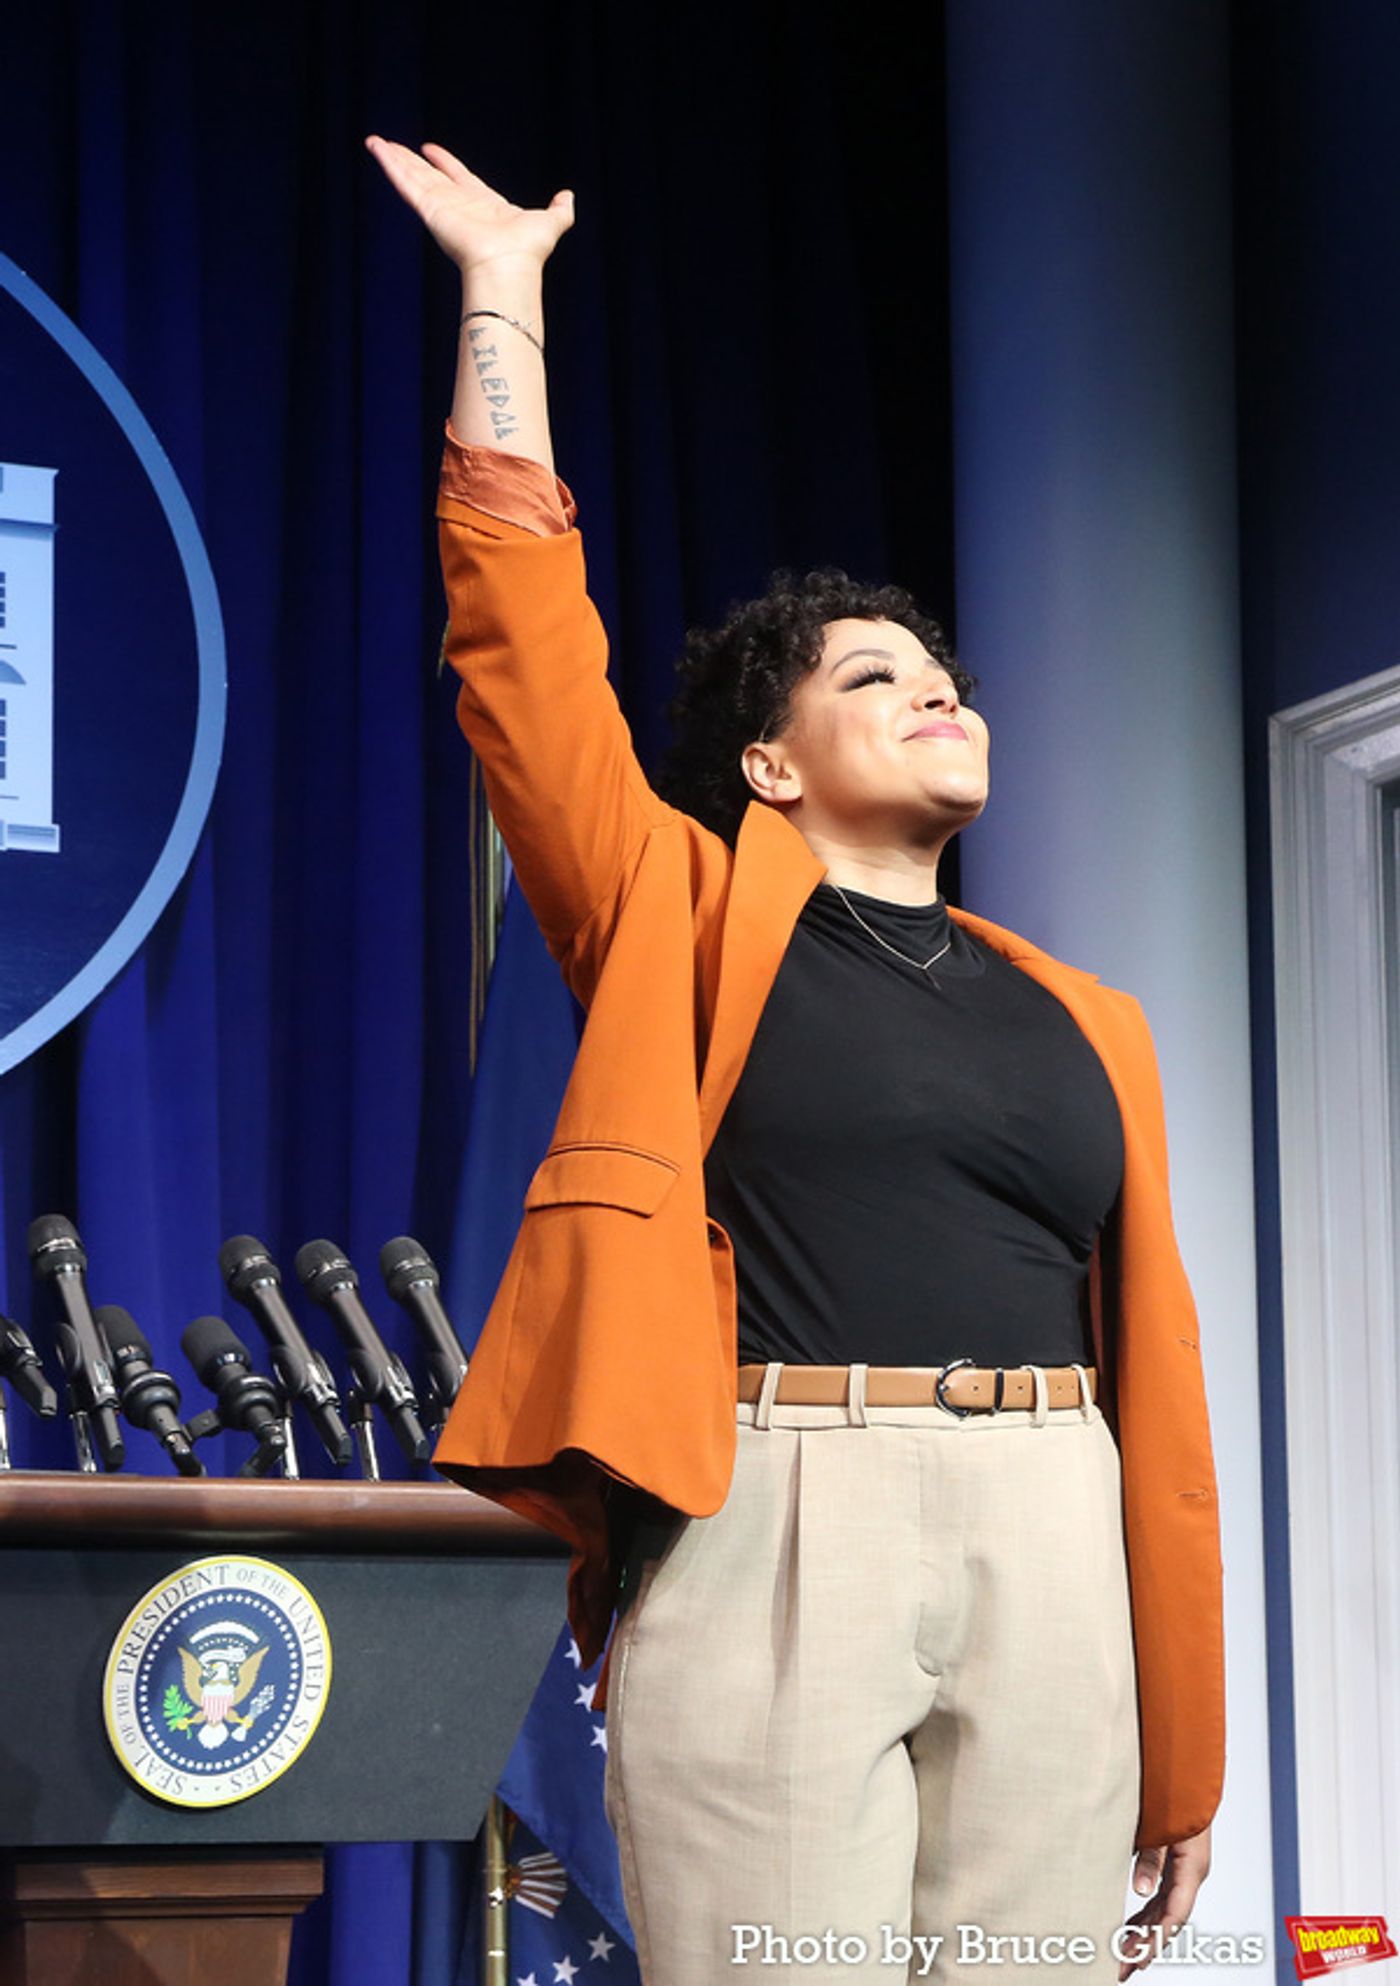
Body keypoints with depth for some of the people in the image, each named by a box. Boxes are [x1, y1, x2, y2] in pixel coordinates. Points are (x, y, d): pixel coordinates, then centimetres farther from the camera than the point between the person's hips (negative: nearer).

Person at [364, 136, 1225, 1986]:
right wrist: (504, 288, 4)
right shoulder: (696, 921, 11)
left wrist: (1181, 1749, 12)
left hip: (1048, 1556, 4)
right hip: (765, 1537, -4)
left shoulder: (1080, 1021, 19)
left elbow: (1152, 1367, 16)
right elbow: (525, 640, 2)